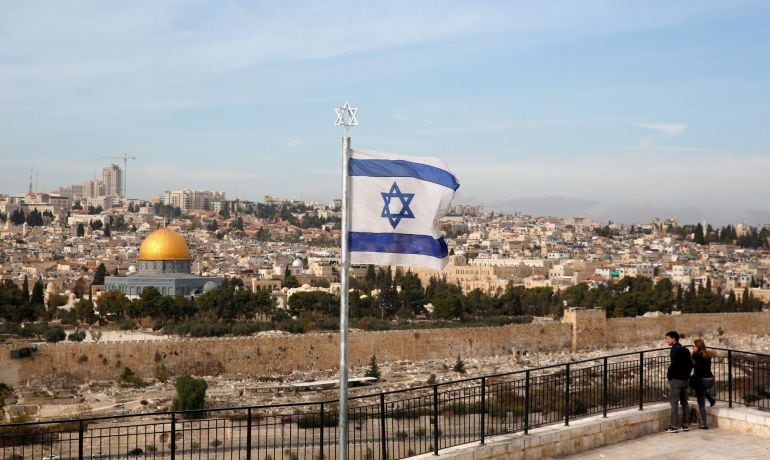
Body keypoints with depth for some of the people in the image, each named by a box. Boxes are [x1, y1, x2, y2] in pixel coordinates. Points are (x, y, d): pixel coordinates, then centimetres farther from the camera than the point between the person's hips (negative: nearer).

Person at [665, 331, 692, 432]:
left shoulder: (675, 349, -12)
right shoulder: (685, 350, 14)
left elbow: (673, 364, -19)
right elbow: (690, 364, 16)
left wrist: (669, 375, -8)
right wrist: (686, 374, 16)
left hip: (676, 379, -9)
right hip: (685, 379, 9)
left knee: (673, 402, -6)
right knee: (684, 402, 12)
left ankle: (674, 426, -8)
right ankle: (686, 425, 14)